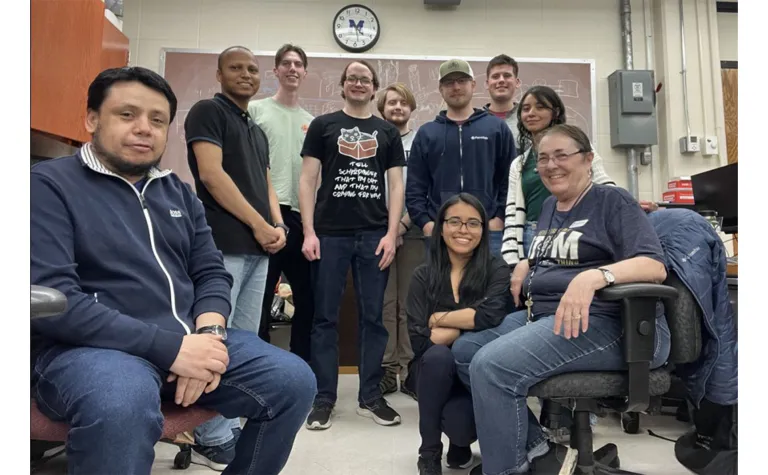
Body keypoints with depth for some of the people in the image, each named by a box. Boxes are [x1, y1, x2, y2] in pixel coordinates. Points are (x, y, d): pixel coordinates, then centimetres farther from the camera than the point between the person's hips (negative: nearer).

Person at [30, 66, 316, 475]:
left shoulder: (178, 191, 16)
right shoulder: (48, 185, -3)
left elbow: (212, 273, 12)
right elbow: (50, 297, -15)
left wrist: (207, 333, -10)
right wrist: (170, 347, -22)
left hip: (189, 340, 6)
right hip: (91, 347, -5)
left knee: (294, 381, -9)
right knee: (122, 405, -39)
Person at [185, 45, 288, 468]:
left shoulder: (257, 130, 23)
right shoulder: (207, 111, 0)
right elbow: (211, 174, -12)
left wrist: (278, 225, 0)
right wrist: (259, 225, -11)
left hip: (257, 249, 8)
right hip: (223, 246, -8)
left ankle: (230, 428, 22)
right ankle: (212, 440, 6)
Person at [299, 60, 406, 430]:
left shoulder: (388, 132, 13)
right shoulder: (323, 125, 9)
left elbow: (396, 185, 9)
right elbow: (307, 180, 3)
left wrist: (391, 234, -3)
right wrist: (309, 232, -7)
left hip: (375, 235, 2)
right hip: (330, 233, -1)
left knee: (373, 317, 5)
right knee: (325, 317, 3)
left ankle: (370, 396, 18)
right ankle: (324, 398, 14)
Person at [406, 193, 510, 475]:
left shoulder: (496, 269, -4)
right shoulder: (423, 276, -1)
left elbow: (491, 317, -24)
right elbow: (419, 340, -12)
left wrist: (438, 318, -14)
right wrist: (471, 324, -15)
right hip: (436, 371, 1)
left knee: (460, 423, -30)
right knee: (438, 354, -32)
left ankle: (461, 443, 14)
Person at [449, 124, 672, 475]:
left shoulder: (612, 201, -4)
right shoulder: (549, 206, 19)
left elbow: (654, 266, -16)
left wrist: (594, 276, -34)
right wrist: (526, 265, 12)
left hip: (605, 322, -9)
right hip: (540, 314, 9)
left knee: (491, 365, -27)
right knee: (464, 350, 0)